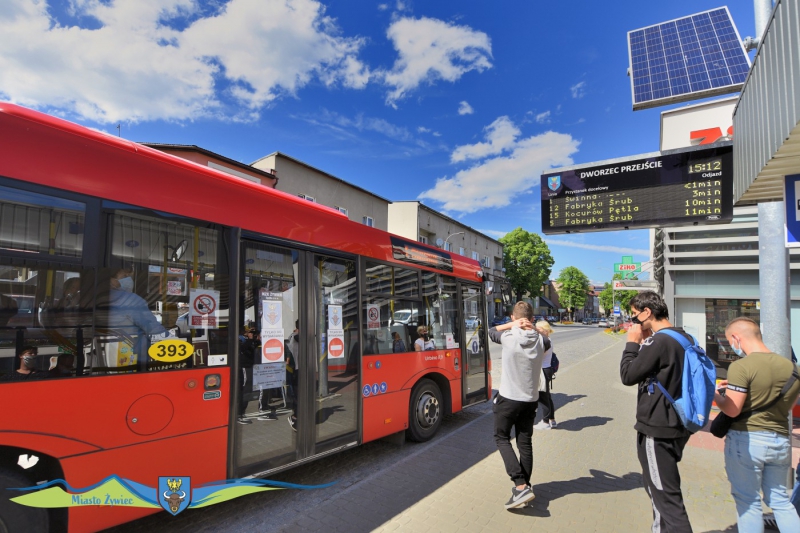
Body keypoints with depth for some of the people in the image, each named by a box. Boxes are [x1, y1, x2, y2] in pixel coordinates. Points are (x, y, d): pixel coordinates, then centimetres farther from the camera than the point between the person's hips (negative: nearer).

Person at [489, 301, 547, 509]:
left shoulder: (508, 337, -14)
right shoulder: (540, 340, -3)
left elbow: (491, 331, 6)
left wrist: (511, 325, -5)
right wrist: (532, 329, 7)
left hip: (508, 398, -4)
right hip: (531, 400, 4)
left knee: (501, 438, 9)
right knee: (525, 442, 15)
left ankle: (521, 486, -3)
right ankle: (524, 486, 22)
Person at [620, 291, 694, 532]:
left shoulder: (658, 342, -22)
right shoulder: (685, 339, 6)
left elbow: (628, 376, -16)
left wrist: (632, 342, -7)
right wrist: (643, 343, 6)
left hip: (657, 430, -10)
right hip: (677, 425, 10)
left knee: (666, 497, 0)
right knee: (658, 488, 25)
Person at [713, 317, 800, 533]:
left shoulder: (741, 367, -18)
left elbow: (732, 409, -20)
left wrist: (714, 394, -1)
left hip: (747, 439, -6)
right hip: (780, 440, 6)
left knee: (748, 501, 8)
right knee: (780, 500, 20)